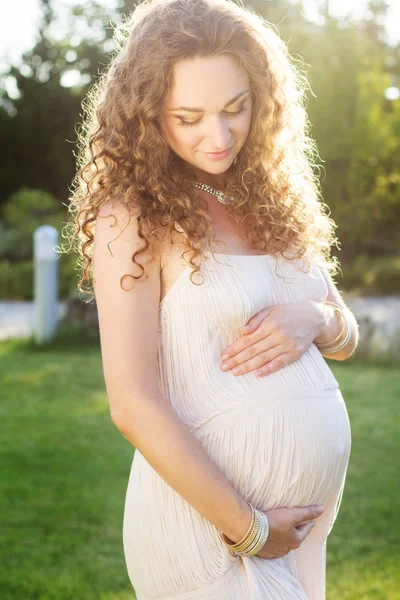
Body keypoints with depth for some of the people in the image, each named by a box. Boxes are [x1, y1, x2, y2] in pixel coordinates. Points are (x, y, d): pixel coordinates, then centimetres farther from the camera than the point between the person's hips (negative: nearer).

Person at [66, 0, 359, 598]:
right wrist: (247, 530, -15)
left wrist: (315, 319, -9)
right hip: (206, 521, -7)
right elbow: (134, 406, -18)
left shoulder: (272, 198, 7)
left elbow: (347, 336, 13)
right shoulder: (133, 217, -13)